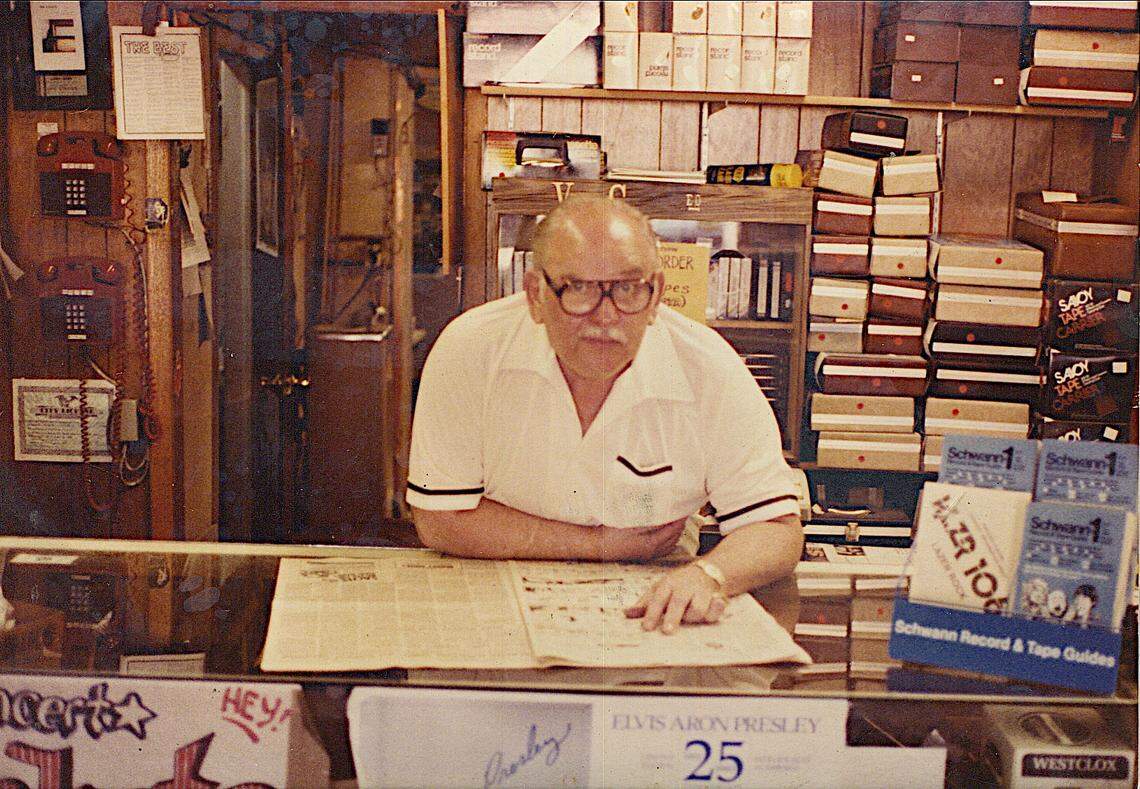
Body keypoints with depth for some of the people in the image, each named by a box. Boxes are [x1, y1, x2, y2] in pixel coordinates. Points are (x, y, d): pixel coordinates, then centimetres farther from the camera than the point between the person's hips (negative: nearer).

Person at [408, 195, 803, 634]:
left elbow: (777, 528, -11)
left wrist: (708, 576, -34)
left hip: (650, 615, 1)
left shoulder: (711, 373, -15)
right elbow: (439, 519, -12)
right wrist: (601, 544, -14)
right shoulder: (471, 351, -17)